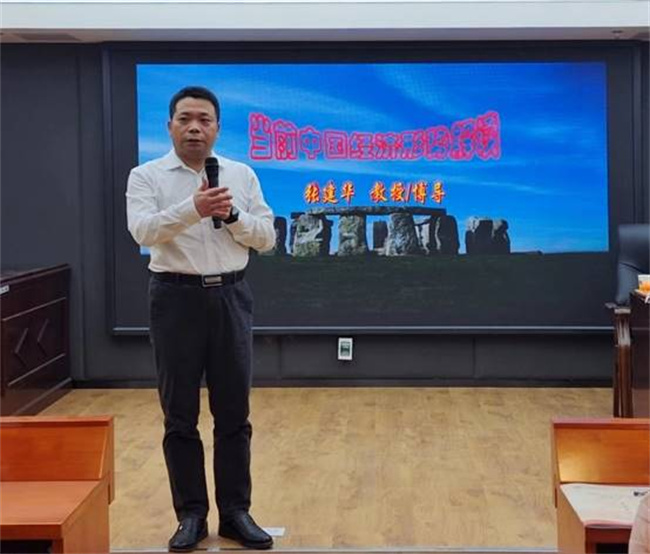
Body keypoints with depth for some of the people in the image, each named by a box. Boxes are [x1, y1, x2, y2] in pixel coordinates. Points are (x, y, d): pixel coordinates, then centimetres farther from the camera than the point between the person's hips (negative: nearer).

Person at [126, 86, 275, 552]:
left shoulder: (242, 175, 7)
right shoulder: (147, 176, -1)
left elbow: (267, 238, 3)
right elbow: (143, 230, -19)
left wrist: (233, 215, -16)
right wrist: (193, 208, -34)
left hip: (230, 296, 2)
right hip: (176, 298, -2)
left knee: (234, 414, 7)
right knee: (180, 417, 5)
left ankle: (236, 513, 17)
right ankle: (191, 515, 16)